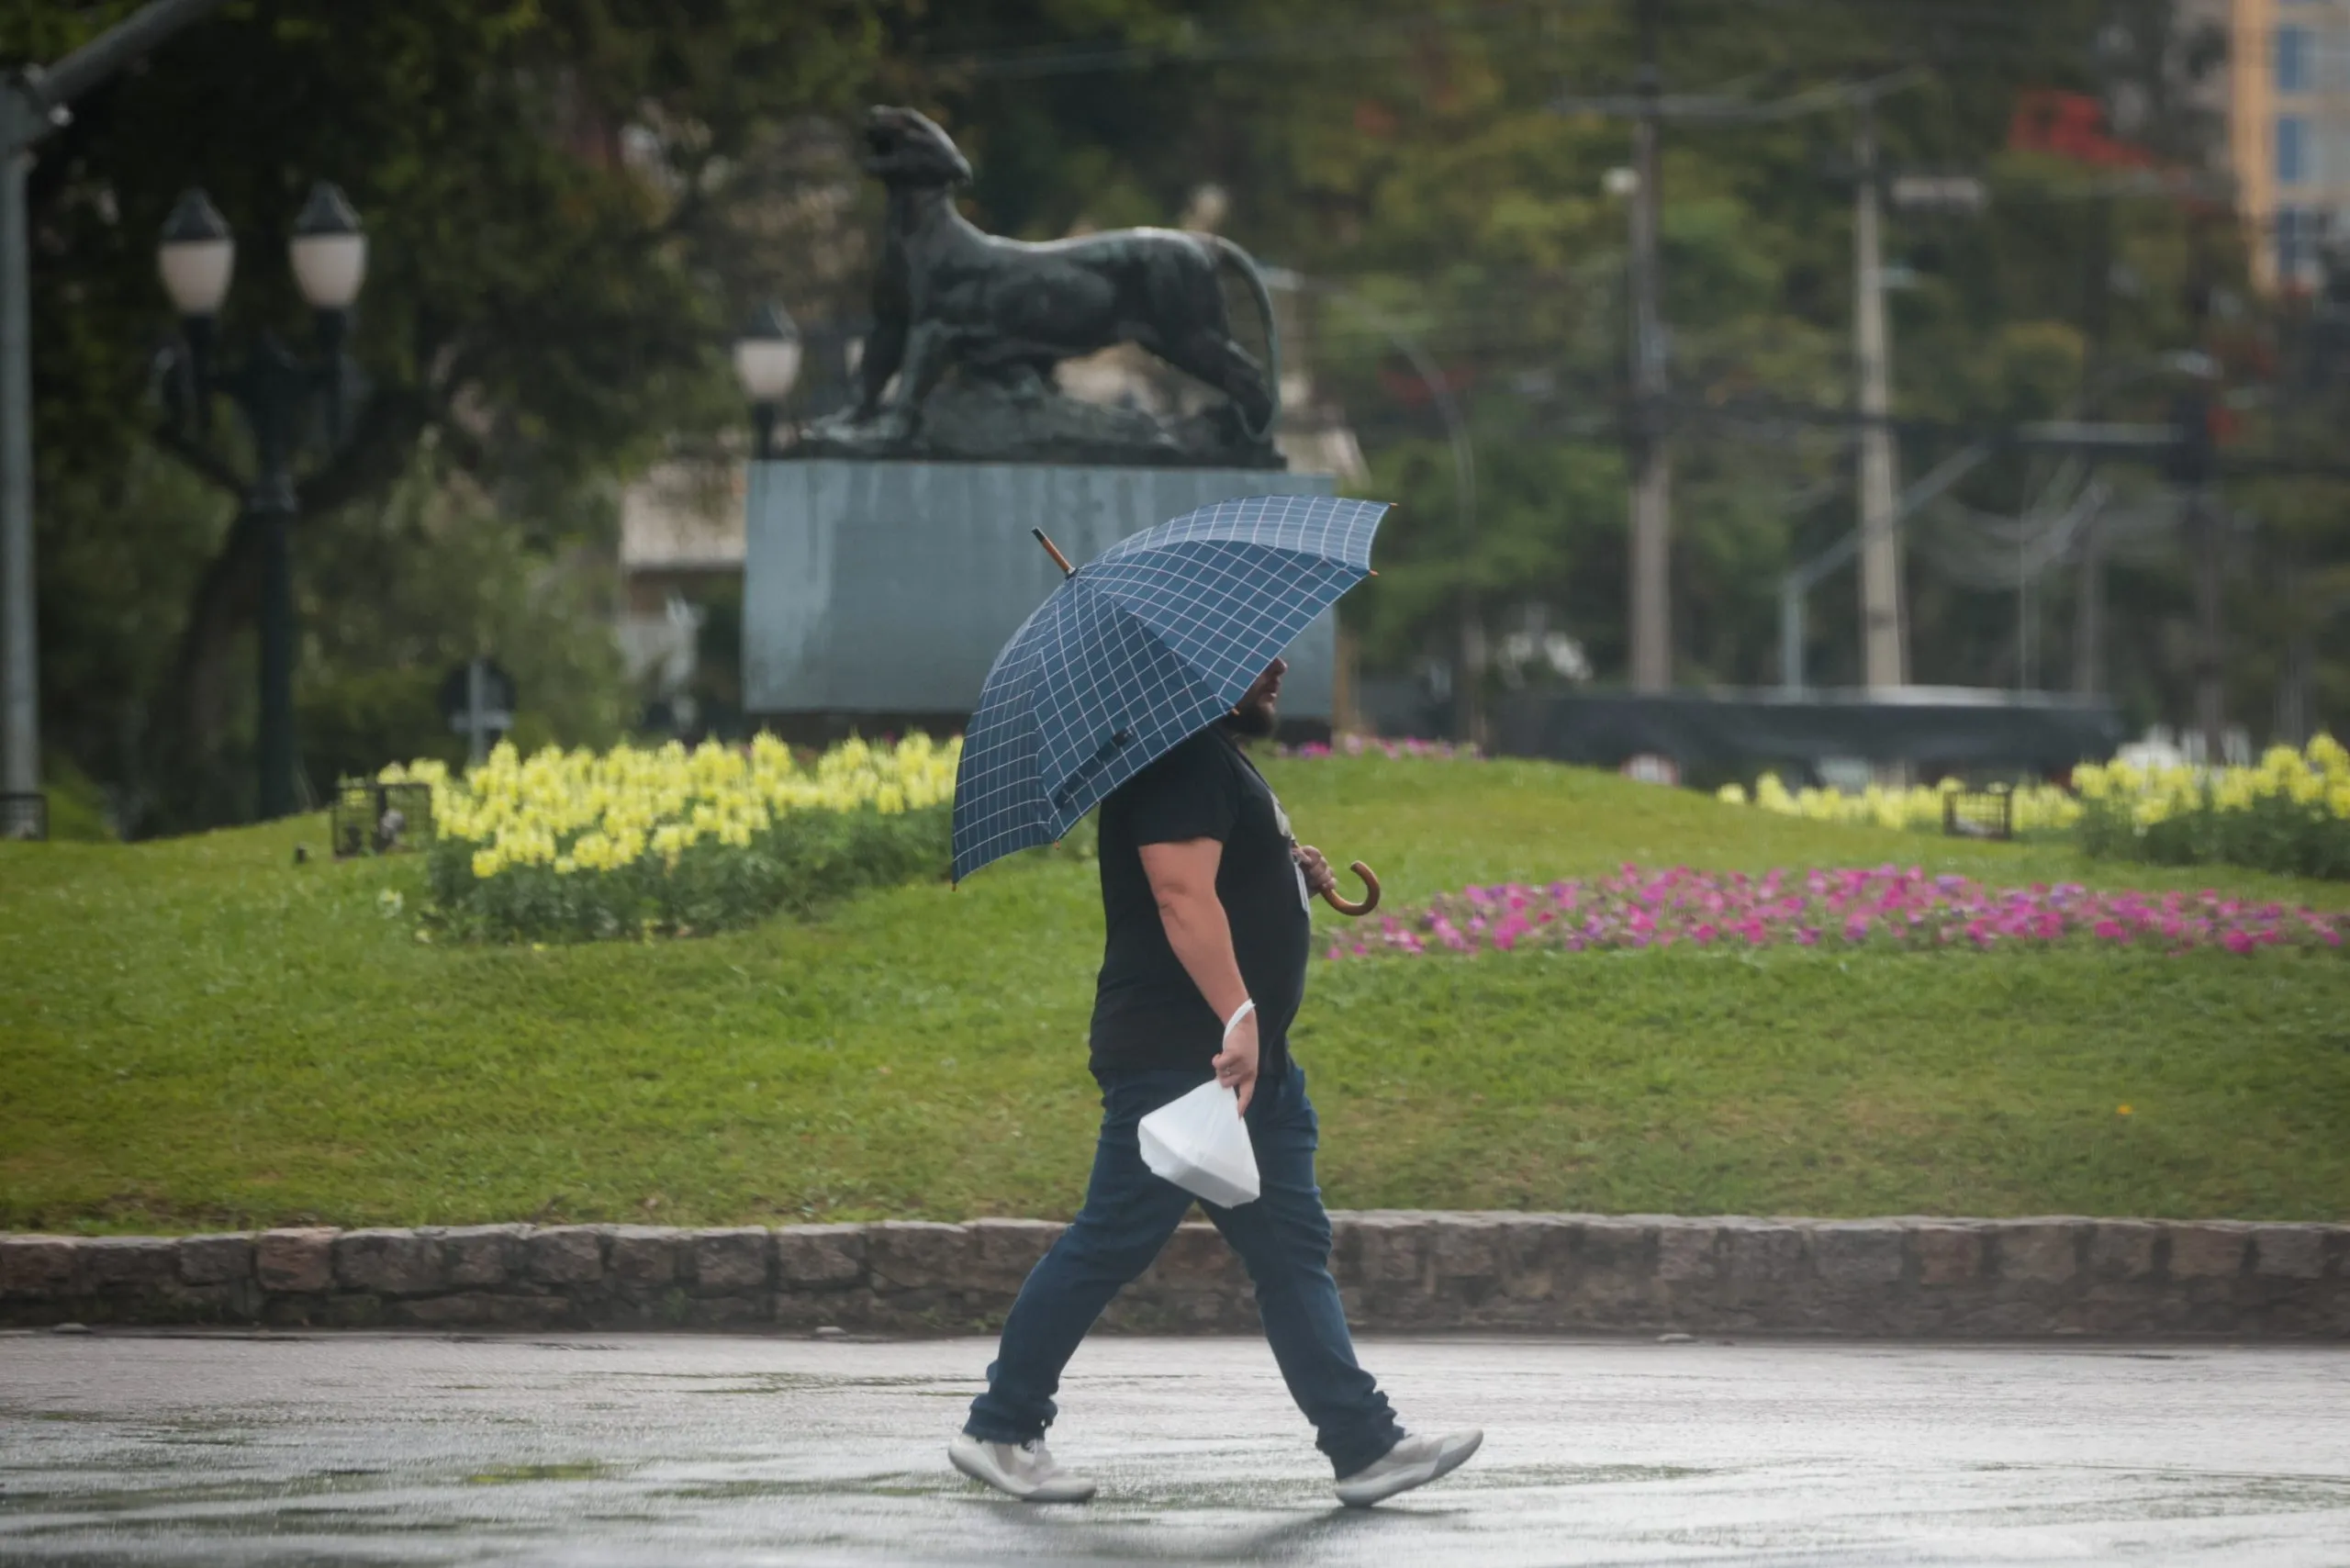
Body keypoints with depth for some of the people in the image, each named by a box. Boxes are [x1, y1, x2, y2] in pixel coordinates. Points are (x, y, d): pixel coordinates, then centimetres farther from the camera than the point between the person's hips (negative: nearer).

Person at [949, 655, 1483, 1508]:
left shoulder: (1221, 760, 20)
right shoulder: (1180, 761, -15)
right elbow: (1182, 895, -26)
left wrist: (1295, 876, 14)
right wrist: (1237, 1014, -32)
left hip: (1251, 1061, 11)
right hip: (1174, 1054, -11)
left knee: (1292, 1250, 7)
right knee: (1109, 1245, -4)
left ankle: (1364, 1445, 6)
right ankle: (999, 1430, 6)